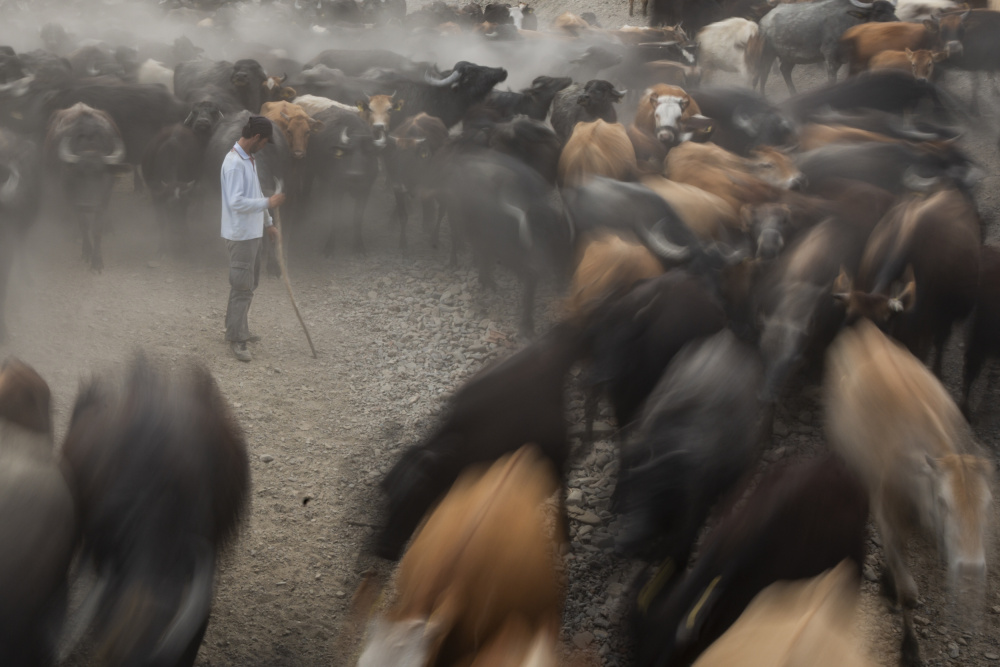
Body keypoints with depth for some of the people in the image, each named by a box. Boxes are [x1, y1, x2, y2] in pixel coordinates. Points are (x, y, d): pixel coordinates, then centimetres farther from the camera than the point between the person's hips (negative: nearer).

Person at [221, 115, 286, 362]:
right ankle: (235, 339, 3)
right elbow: (236, 202, -28)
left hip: (252, 232, 10)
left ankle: (238, 329, 30)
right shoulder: (234, 163, -21)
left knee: (249, 283, 18)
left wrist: (268, 223, 21)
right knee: (242, 287, -5)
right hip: (240, 235, -10)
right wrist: (269, 202, -23)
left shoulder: (249, 159, 11)